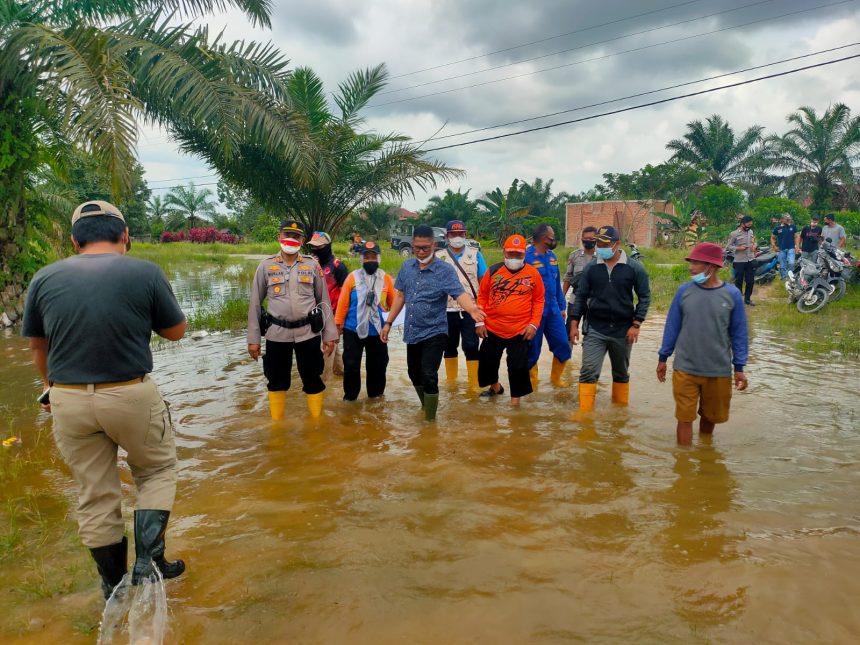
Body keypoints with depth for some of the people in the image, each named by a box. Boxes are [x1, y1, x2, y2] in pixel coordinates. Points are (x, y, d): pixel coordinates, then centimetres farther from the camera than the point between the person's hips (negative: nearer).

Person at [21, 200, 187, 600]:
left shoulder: (44, 279, 1)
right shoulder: (145, 273, -10)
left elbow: (37, 345, 14)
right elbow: (175, 331, 1)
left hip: (68, 401, 3)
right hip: (131, 397, -3)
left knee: (95, 495, 16)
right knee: (157, 470, 21)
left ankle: (114, 585, 30)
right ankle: (148, 562, 14)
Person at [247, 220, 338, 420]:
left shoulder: (312, 265, 2)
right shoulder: (266, 266, 2)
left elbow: (324, 301, 6)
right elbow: (255, 303, 4)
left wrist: (329, 334, 3)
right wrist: (253, 338, 2)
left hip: (308, 333, 0)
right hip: (277, 333, 0)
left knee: (312, 379, 7)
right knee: (276, 380, 11)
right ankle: (276, 423, 27)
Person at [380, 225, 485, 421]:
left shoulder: (445, 270, -14)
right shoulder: (407, 267, 2)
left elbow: (460, 294, -28)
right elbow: (400, 296, 11)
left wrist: (472, 309, -50)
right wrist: (388, 322, 10)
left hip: (434, 333, -6)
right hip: (412, 332, 6)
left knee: (428, 376, -9)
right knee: (414, 373, 18)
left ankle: (430, 419, 7)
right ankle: (426, 406, 42)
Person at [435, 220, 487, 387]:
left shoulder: (475, 254, 3)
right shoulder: (438, 257, 3)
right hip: (447, 311, 2)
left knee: (471, 347, -6)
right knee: (449, 347, 13)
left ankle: (474, 385, 2)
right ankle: (451, 381, 28)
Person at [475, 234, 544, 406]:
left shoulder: (533, 273, -3)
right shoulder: (494, 271, 0)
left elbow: (539, 300, 1)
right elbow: (482, 297, 4)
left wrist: (534, 324, -7)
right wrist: (480, 322, 0)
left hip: (520, 331, -2)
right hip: (492, 329, 2)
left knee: (518, 367, 1)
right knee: (487, 361, 14)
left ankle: (515, 401, 17)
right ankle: (495, 387, 43)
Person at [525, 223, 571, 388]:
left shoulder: (552, 256, 9)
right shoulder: (527, 257, -15)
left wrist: (562, 306, 16)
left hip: (553, 310, 7)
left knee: (563, 346, 8)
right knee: (533, 350, 6)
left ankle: (555, 378, 28)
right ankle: (531, 382, 24)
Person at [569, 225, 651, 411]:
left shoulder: (634, 268, -5)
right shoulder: (591, 268, 0)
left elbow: (644, 297, -2)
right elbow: (581, 296, 5)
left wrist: (636, 324, -10)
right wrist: (574, 324, 1)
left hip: (623, 331, 0)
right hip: (595, 330, 0)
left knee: (621, 373, 15)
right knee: (588, 372, -8)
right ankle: (585, 412, -3)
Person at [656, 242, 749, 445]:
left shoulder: (732, 294, -5)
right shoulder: (684, 291, -4)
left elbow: (739, 334, 1)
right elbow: (672, 327, 3)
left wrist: (739, 368, -1)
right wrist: (663, 358, 6)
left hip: (719, 371, 1)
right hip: (685, 369, -1)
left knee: (710, 416, 17)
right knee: (685, 418, 2)